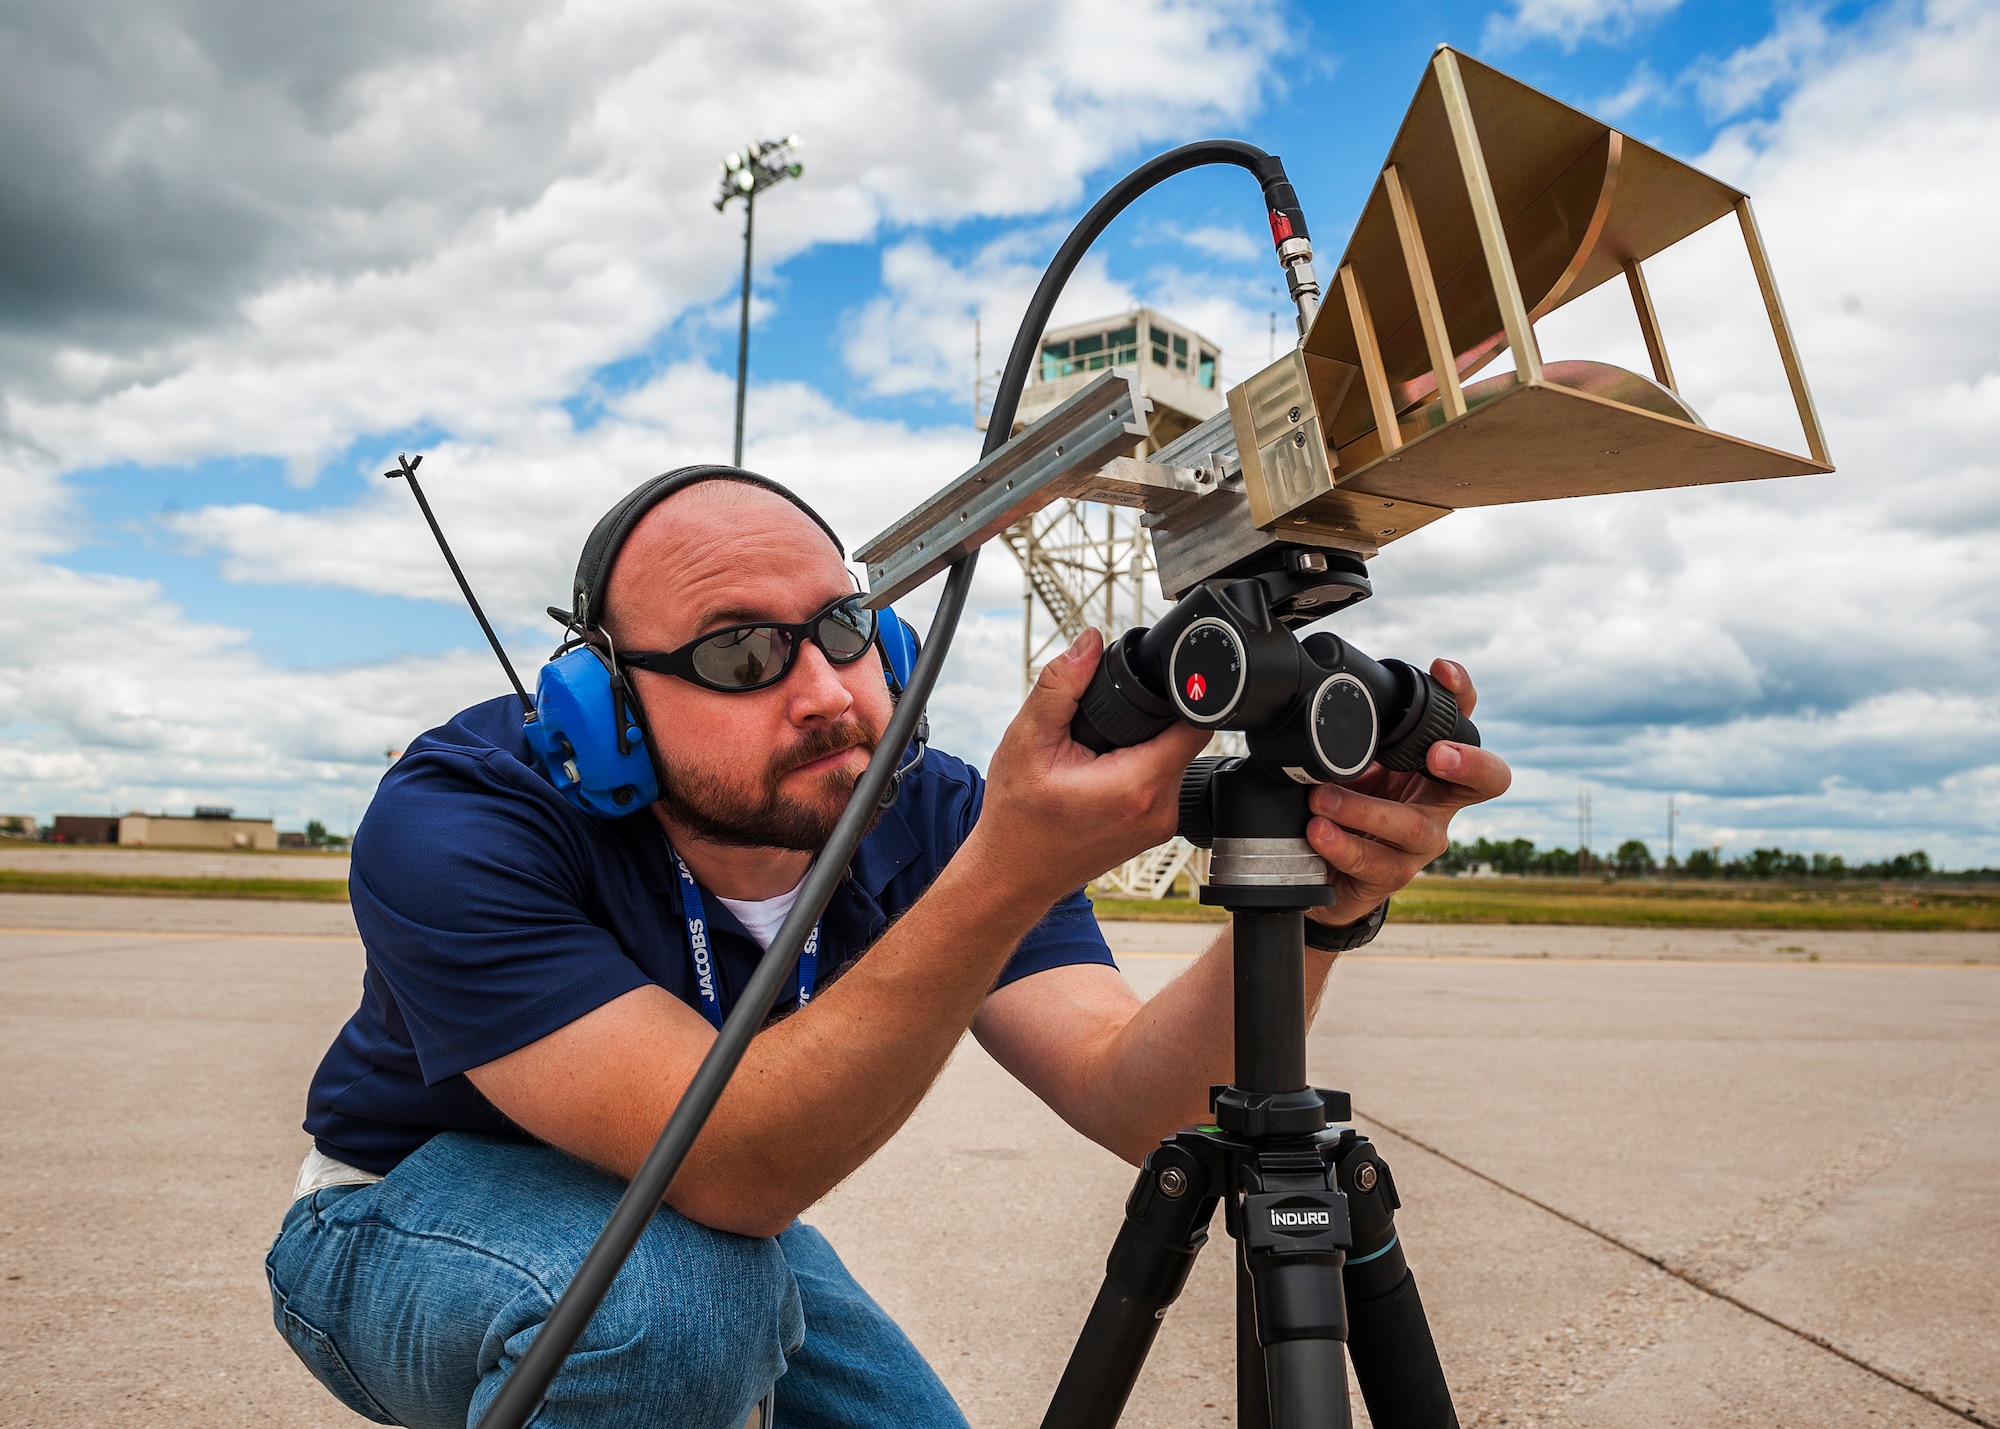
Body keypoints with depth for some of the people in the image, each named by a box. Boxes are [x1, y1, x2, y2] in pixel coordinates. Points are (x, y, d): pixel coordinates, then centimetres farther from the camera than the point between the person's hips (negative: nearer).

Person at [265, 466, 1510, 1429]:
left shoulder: (933, 818, -19)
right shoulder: (453, 825, -33)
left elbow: (1128, 1100, -30)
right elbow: (730, 1170, -43)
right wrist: (1013, 878, -54)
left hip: (716, 1228, 5)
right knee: (677, 1295, -35)